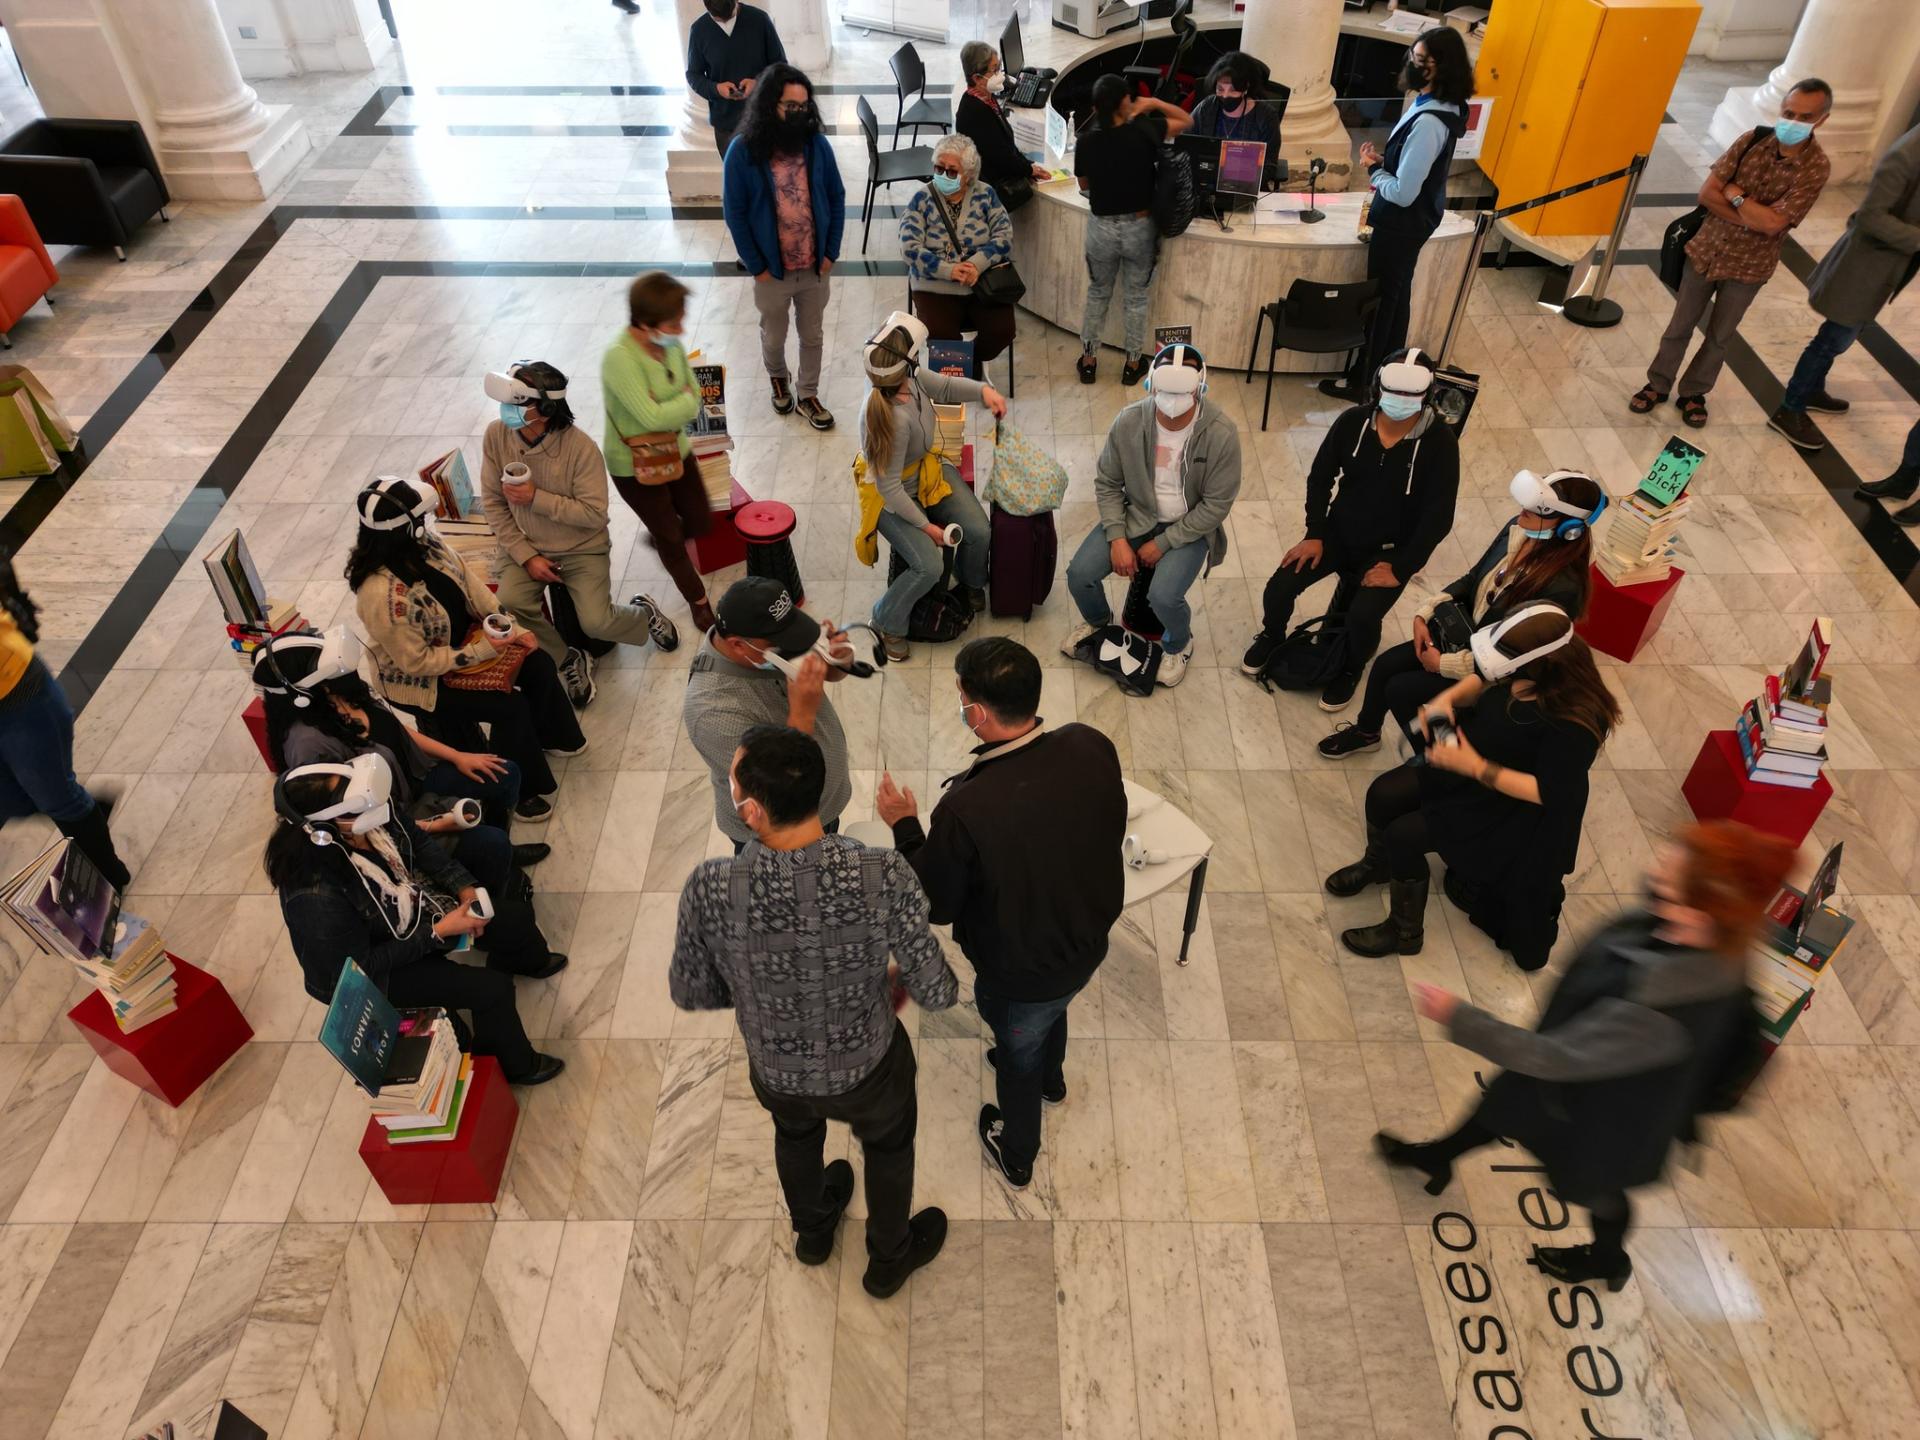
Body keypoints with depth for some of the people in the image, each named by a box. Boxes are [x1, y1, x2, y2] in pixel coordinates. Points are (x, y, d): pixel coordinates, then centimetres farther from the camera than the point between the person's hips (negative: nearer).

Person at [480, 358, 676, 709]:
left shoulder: (580, 447, -23)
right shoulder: (496, 435, -13)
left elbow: (595, 514, -19)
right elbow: (492, 503, -5)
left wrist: (536, 497, -27)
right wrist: (527, 557, -12)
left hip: (582, 549, -3)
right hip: (527, 547, 3)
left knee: (596, 622, -17)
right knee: (508, 604, -24)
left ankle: (643, 613, 21)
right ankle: (569, 661, 2)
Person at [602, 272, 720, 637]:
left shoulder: (672, 345, -9)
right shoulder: (619, 359, -30)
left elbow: (694, 399, -2)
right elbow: (652, 417, -32)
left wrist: (669, 409, -20)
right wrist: (685, 402, -16)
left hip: (675, 451, 6)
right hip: (634, 465, -6)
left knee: (701, 522, 16)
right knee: (670, 537, 10)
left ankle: (662, 533, 50)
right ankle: (698, 600, 32)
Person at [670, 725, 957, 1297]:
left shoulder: (709, 890, -33)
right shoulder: (883, 876, -36)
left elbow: (689, 992, -14)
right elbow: (934, 991, -23)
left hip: (774, 1069, 2)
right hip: (865, 1064, -1)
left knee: (795, 1133, 37)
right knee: (889, 1142, 33)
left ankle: (812, 1232, 67)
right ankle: (889, 1258, 59)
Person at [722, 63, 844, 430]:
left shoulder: (816, 144, -9)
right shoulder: (743, 152, -16)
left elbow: (837, 198, 0)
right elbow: (735, 214, -11)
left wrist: (831, 252, -3)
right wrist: (756, 266, -11)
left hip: (815, 266, 2)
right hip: (772, 270, -2)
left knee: (812, 336, 16)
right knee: (773, 336, 19)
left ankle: (807, 396, 37)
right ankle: (777, 378, 50)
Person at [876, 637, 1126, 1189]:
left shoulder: (966, 807, -39)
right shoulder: (1092, 747, -23)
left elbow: (936, 905, -20)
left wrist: (904, 826, -8)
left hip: (1020, 974, -5)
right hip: (1089, 942, 5)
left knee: (1018, 1059, 27)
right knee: (1053, 1009, 38)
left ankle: (1016, 1157, 57)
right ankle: (1050, 1080, 70)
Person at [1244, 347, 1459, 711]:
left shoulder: (1439, 441, -18)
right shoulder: (1354, 421, -10)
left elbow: (1438, 516, -15)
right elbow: (1320, 477, 2)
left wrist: (1400, 569, -17)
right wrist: (1314, 534, -6)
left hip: (1388, 550, -3)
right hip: (1337, 533, 3)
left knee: (1362, 617, -26)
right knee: (1279, 587, -14)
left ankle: (1351, 669, 10)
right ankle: (1272, 636, 22)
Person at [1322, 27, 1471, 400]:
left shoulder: (1428, 123, -30)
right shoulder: (1444, 106, 1)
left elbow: (1403, 193, -29)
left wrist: (1373, 168, -13)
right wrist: (1384, 162, 0)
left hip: (1402, 223, -10)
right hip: (1413, 219, 10)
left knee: (1381, 302, 5)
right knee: (1397, 298, 21)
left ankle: (1363, 382, 20)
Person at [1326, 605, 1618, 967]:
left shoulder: (1574, 722, -35)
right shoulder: (1522, 672, -16)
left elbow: (1549, 792, -28)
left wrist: (1476, 768, -31)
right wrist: (1448, 697, -16)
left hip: (1512, 806, -7)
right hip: (1467, 758, 7)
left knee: (1402, 836, -14)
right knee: (1382, 794, -2)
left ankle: (1405, 932, 12)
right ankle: (1377, 864, 32)